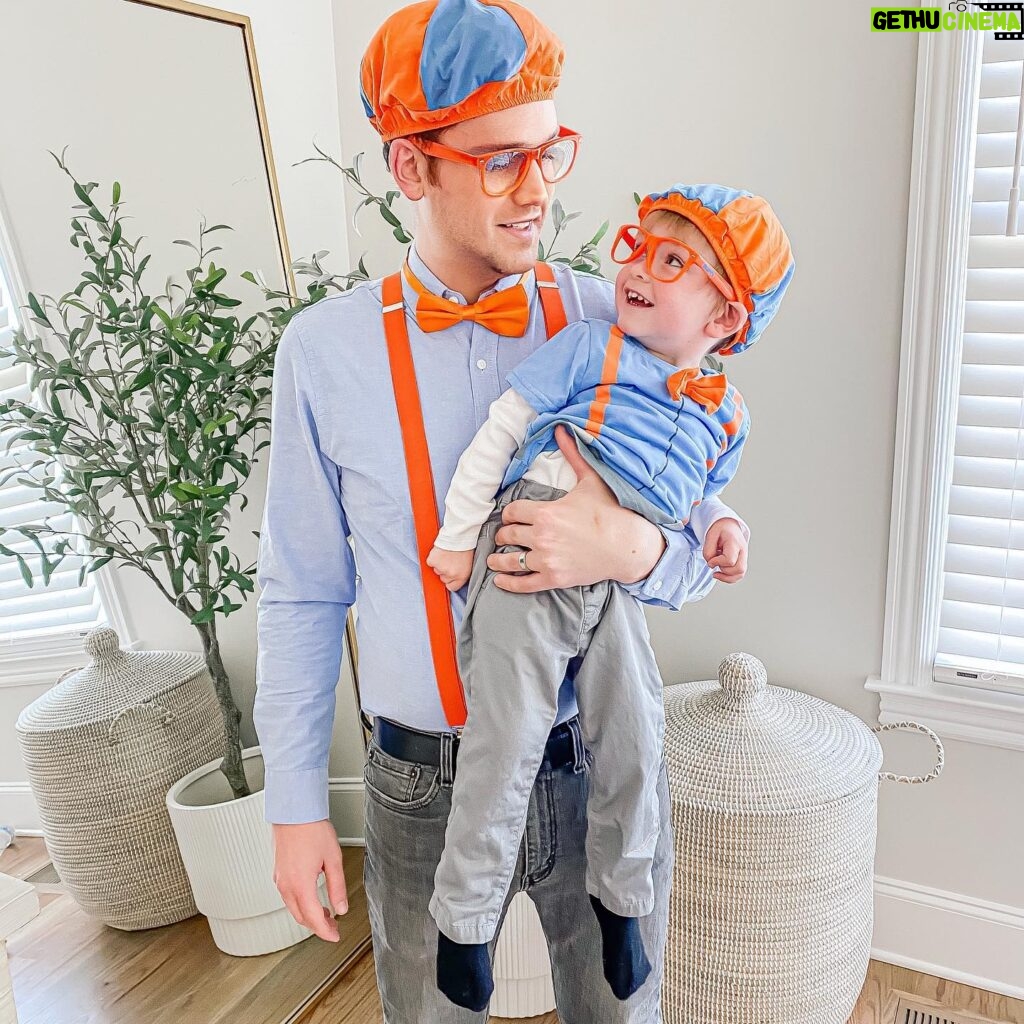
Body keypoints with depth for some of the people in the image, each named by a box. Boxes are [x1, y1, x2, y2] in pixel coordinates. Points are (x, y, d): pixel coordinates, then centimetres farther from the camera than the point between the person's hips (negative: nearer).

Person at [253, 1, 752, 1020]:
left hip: (606, 759, 1)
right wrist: (293, 804, 1)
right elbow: (300, 596, -2)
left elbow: (698, 547, 0)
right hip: (426, 787, 0)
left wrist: (637, 552, -24)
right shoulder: (325, 350, -9)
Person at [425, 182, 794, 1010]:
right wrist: (459, 533, -4)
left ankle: (620, 902, 33)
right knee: (508, 742, -1)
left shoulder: (727, 415, 12)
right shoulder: (591, 345, 0)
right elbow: (501, 430, -2)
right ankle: (464, 919, 19)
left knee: (636, 737, 7)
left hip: (616, 581, 4)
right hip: (528, 560, -4)